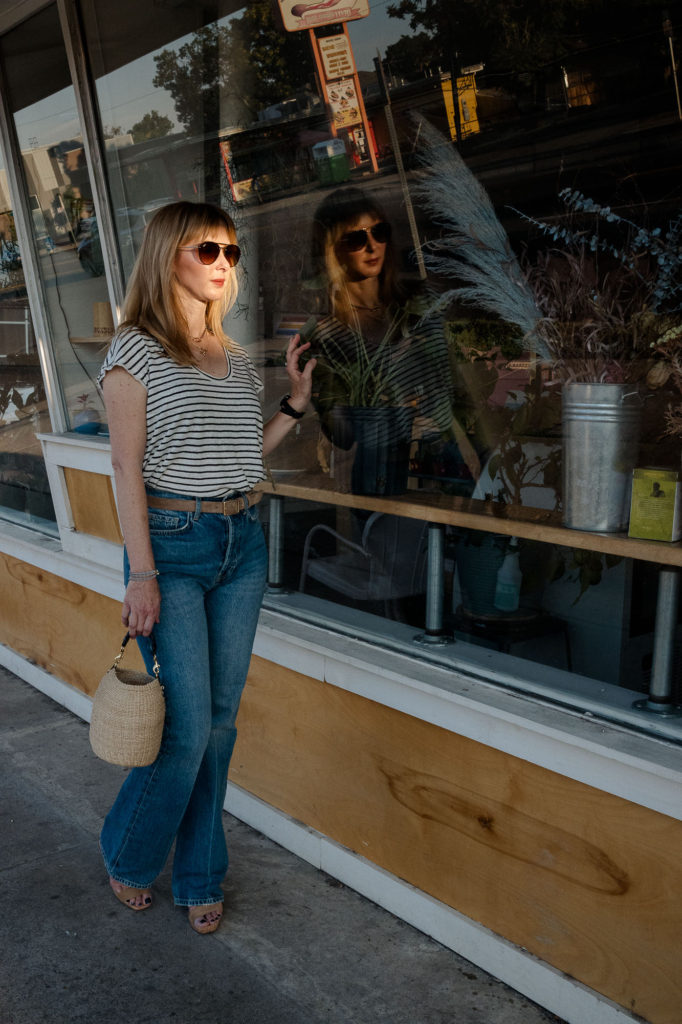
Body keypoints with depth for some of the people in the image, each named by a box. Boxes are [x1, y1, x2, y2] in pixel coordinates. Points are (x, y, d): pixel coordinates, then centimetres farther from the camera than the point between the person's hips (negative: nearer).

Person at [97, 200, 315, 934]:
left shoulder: (235, 358, 13)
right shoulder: (135, 351, -5)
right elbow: (127, 469, -9)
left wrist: (295, 401, 7)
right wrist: (142, 574, -14)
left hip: (242, 543, 6)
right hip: (172, 543, -6)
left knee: (221, 719, 11)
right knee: (185, 727, -3)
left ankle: (199, 875, 28)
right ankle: (127, 857, 26)